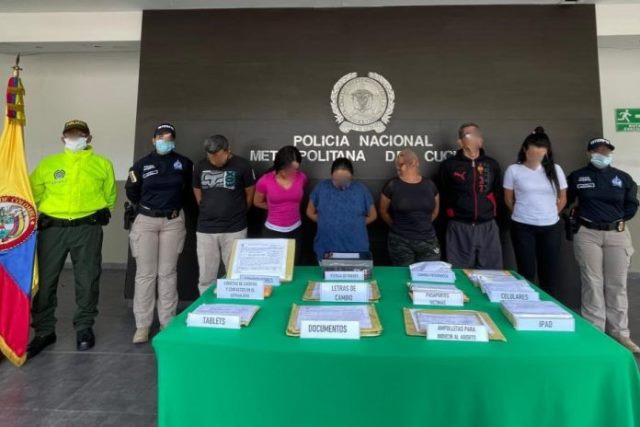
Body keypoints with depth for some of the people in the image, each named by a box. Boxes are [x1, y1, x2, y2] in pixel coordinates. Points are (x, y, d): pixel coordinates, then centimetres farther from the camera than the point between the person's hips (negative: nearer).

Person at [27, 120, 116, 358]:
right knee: (44, 280, 5)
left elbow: (110, 196, 11)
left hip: (88, 229, -1)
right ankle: (44, 331, 20)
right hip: (52, 228, 2)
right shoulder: (48, 163, 11)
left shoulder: (102, 164, 8)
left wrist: (98, 215, 5)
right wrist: (41, 216, 8)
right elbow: (33, 192, 14)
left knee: (87, 281, 4)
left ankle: (84, 328, 20)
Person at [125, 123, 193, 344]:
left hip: (173, 221, 0)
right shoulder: (142, 164, 0)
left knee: (168, 273, 6)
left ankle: (168, 322, 15)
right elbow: (131, 191, 12)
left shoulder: (184, 163, 0)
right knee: (145, 273, 2)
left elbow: (189, 188, 14)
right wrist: (145, 207, 13)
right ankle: (142, 325, 11)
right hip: (146, 221, 0)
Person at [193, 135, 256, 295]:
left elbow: (250, 193, 2)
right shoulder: (200, 166, 2)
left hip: (234, 229, -3)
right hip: (205, 229, 3)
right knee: (205, 278, 8)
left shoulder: (242, 166, -8)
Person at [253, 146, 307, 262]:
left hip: (295, 230, 3)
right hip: (273, 231, -2)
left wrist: (291, 207, 6)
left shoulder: (302, 177, -6)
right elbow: (258, 202, 5)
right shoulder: (265, 181, -14)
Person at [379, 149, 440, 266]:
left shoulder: (429, 184, 4)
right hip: (401, 242, -2)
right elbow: (383, 211, 5)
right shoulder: (392, 185, -5)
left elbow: (435, 211, 17)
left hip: (428, 241, 2)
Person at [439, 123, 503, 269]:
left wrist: (489, 210, 11)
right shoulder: (449, 165, -1)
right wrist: (453, 212, 5)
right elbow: (443, 195, 4)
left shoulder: (492, 164, 9)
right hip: (459, 227, -3)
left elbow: (497, 193, 18)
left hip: (488, 227, 3)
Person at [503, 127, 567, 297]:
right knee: (526, 272, 4)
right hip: (523, 227, -2)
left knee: (550, 273, 8)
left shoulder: (555, 169, 4)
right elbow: (509, 199, 6)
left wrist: (549, 215, 14)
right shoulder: (513, 170, -3)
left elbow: (562, 198, 13)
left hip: (551, 227, 3)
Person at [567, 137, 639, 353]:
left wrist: (620, 220, 5)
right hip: (587, 234, -2)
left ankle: (620, 333, 13)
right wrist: (578, 216, 4)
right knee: (592, 284, 0)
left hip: (618, 234, 2)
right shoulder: (576, 177, 4)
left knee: (617, 285, 4)